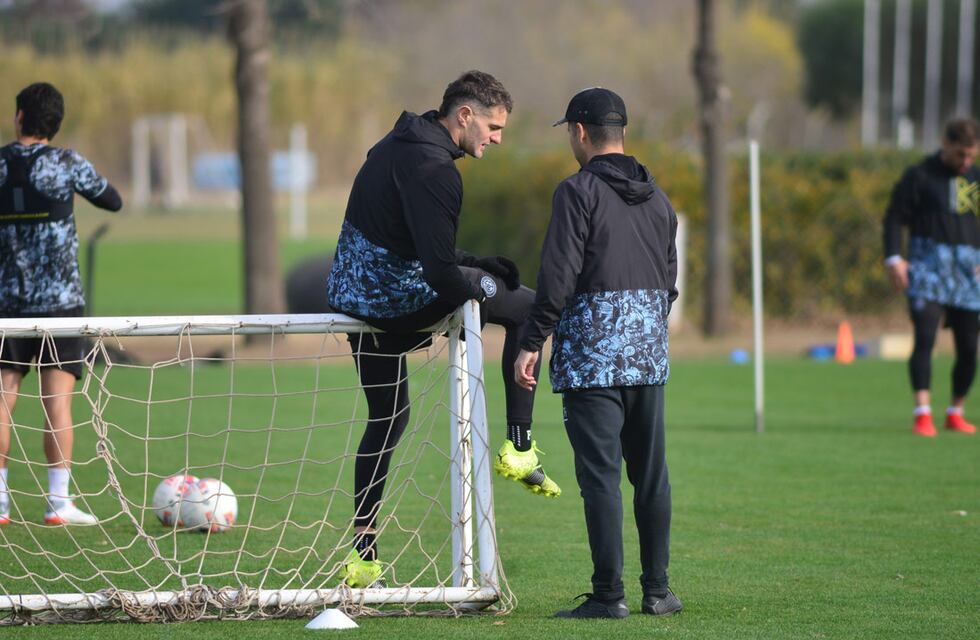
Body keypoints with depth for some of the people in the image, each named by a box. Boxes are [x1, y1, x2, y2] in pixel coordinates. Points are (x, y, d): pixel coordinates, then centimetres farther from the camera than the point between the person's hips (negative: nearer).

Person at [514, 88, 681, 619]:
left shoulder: (578, 191, -8)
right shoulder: (657, 197, 14)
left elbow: (558, 275, -14)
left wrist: (531, 344, -11)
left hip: (592, 351, -6)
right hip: (650, 355, 6)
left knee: (600, 474, -6)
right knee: (650, 473, 11)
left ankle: (609, 595, -8)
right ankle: (657, 590, 13)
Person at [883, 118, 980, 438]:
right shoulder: (919, 176, 2)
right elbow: (895, 217, 0)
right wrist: (893, 258, -11)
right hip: (929, 264, -4)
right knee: (925, 337, -17)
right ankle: (922, 414, -19)